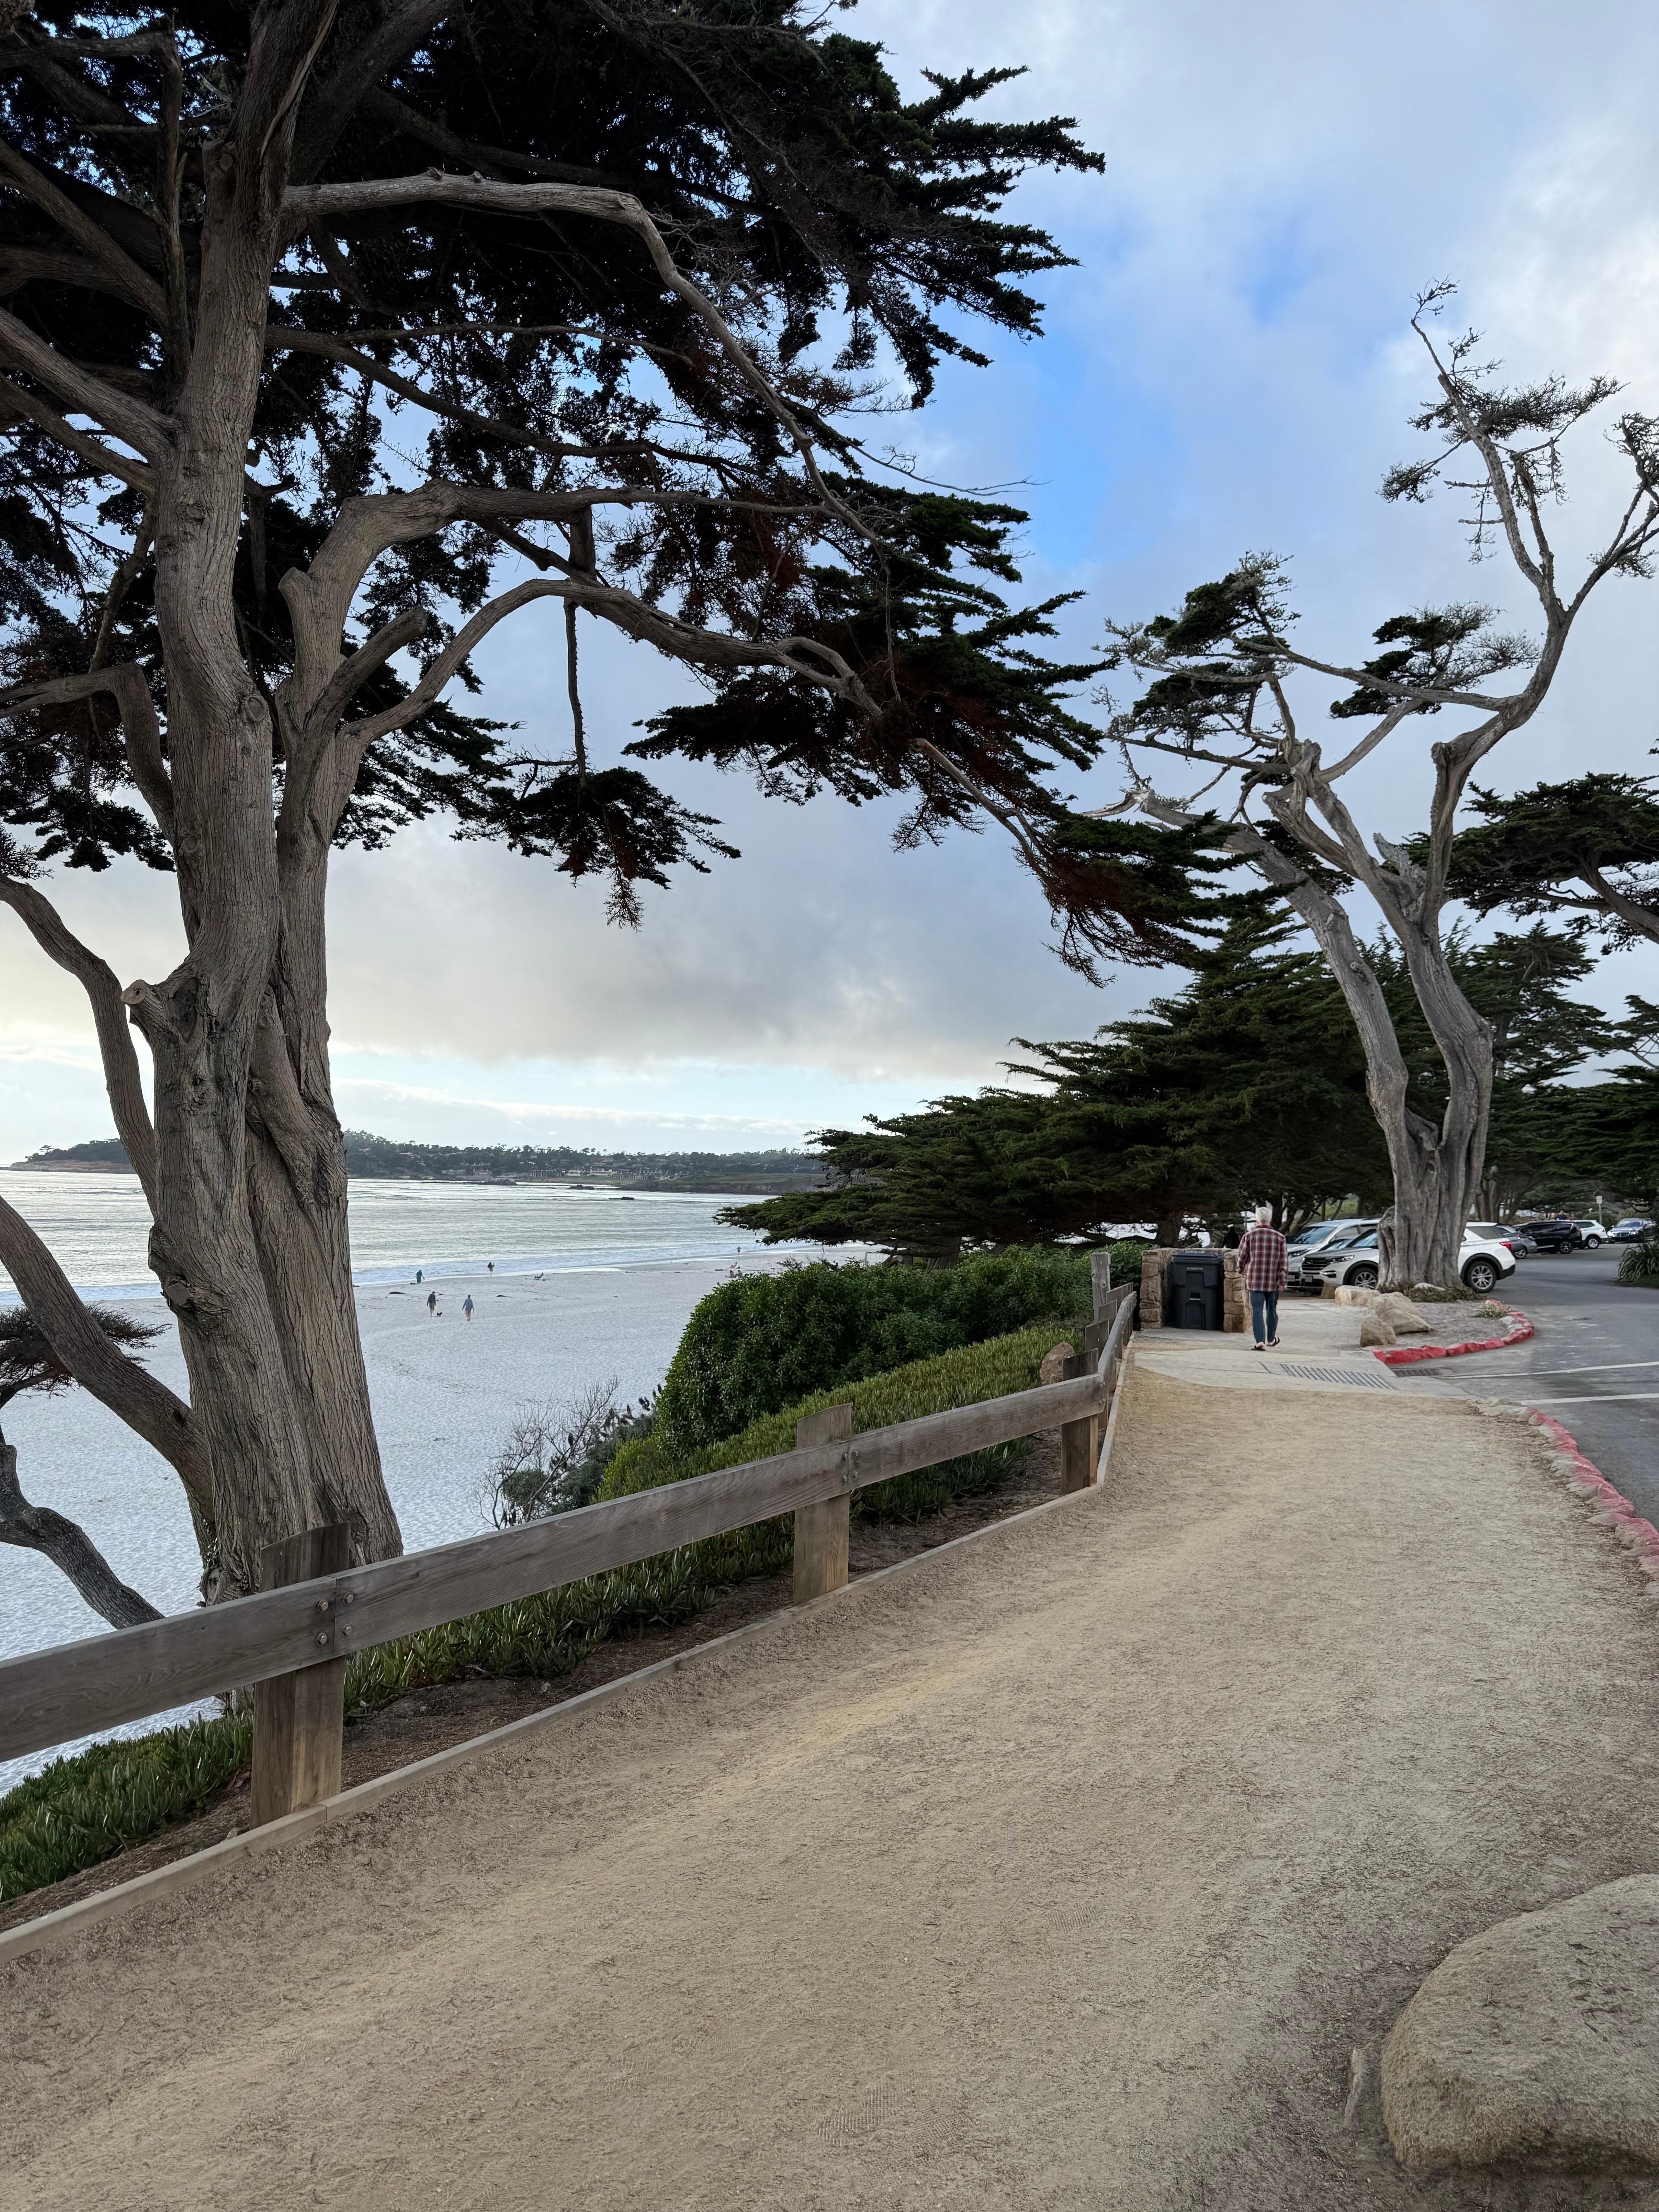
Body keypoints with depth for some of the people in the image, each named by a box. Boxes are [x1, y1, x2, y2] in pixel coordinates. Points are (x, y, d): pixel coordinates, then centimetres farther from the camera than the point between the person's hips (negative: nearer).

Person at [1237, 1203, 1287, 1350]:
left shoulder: (1249, 1235, -3)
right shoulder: (1279, 1237, 0)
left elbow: (1242, 1257, 1)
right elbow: (1283, 1262, -2)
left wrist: (1241, 1270, 20)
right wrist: (1282, 1282, 1)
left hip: (1254, 1280, -1)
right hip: (1273, 1281, 1)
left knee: (1257, 1311, -3)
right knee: (1272, 1310, 16)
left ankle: (1260, 1341, -15)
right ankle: (1271, 1340, 30)